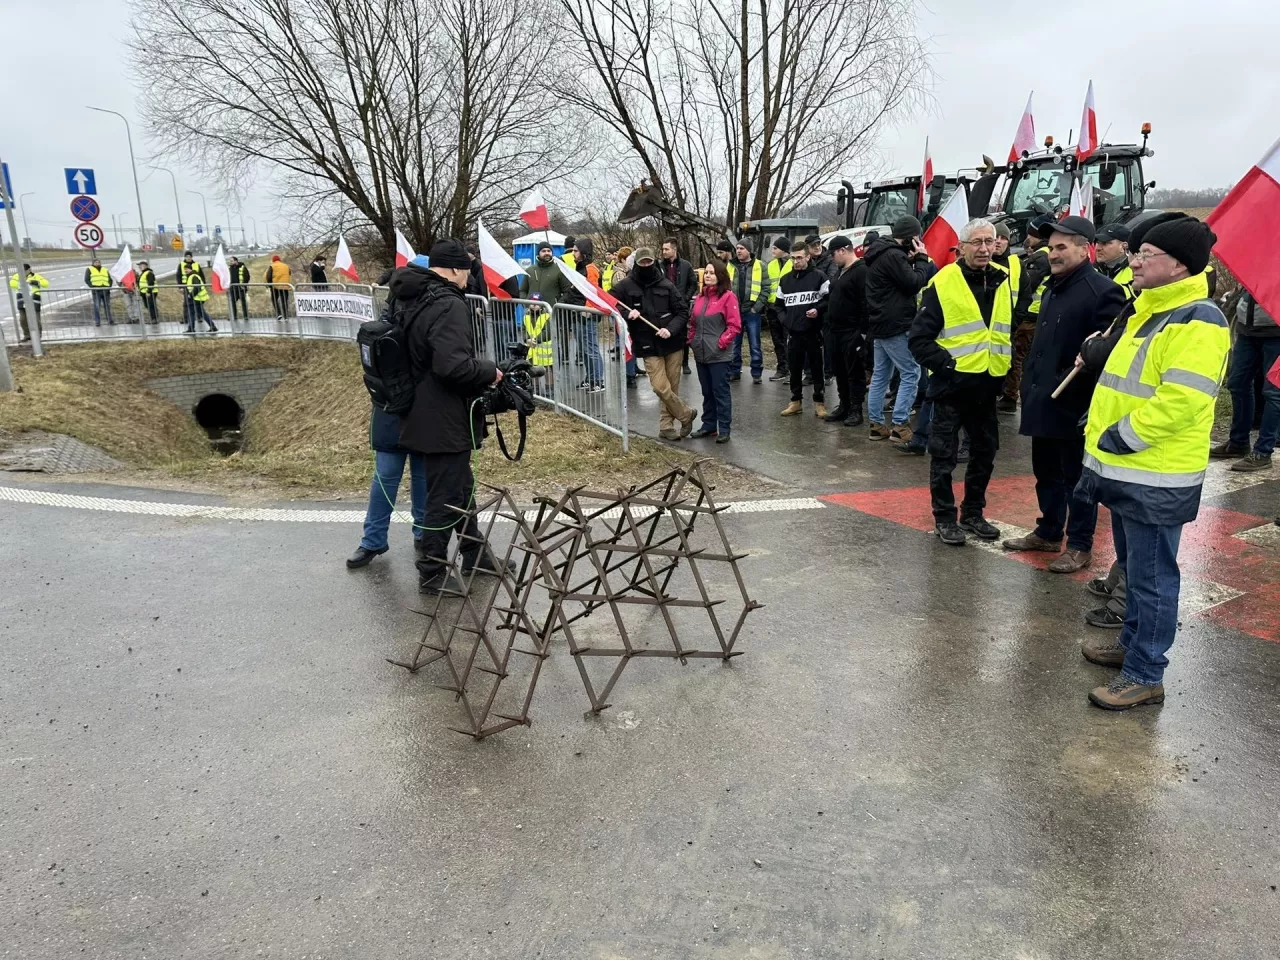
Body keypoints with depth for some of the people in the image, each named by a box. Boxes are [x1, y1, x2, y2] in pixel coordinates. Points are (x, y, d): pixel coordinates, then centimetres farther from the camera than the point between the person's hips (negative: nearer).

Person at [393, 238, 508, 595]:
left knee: (461, 486, 22)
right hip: (445, 420, -10)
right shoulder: (448, 305, -22)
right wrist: (489, 372, -16)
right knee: (445, 496, 2)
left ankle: (474, 553, 37)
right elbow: (453, 365, -32)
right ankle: (432, 573, 14)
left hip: (426, 413, 10)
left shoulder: (414, 300, 9)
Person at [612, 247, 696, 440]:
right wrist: (627, 314, -17)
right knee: (661, 388, -9)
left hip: (672, 343, 1)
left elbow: (683, 311, 0)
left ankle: (666, 426, 20)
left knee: (672, 387, 6)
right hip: (648, 346, -1)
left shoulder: (666, 285, 0)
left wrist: (671, 329, -16)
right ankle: (686, 414, 14)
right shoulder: (625, 287, -2)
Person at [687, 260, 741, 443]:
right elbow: (693, 322, 20)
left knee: (721, 392, -1)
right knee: (707, 392, 14)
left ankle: (724, 429, 5)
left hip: (720, 354, -7)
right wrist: (692, 340, 7)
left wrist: (721, 342, -16)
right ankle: (708, 425, 23)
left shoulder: (728, 296, -8)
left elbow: (735, 326, -12)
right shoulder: (700, 297, 13)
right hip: (701, 354, 7)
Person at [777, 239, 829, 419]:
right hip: (793, 332, 4)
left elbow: (829, 299, -1)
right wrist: (784, 320, 3)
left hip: (813, 331, -4)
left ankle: (819, 402, 11)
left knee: (817, 367, 4)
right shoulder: (785, 279, 12)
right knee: (794, 368, 9)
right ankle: (796, 401, 20)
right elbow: (779, 303, 18)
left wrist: (818, 310, -17)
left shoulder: (818, 277, -2)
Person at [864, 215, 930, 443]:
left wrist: (912, 261, 6)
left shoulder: (881, 253, 14)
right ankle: (899, 426, -5)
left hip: (880, 324, 10)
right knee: (911, 374, -5)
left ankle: (877, 424, 15)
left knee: (880, 375, 11)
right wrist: (921, 258, -4)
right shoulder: (893, 256, -17)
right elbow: (914, 283, -16)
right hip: (895, 325, -10)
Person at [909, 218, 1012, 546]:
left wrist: (1004, 364, 8)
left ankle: (973, 513, 28)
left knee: (985, 452, 14)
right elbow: (919, 338, -11)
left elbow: (1012, 326, 20)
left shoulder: (1004, 280, 8)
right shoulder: (943, 283, -10)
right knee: (944, 455, 2)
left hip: (988, 386, 6)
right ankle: (945, 518, 15)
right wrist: (945, 364, -16)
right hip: (952, 384, -6)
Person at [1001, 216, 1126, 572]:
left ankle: (1079, 545, 14)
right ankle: (1048, 532, 33)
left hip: (1074, 406, -9)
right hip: (1043, 403, 9)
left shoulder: (1102, 291, -14)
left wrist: (1068, 384, -23)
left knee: (1077, 477, 3)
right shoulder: (1052, 289, 16)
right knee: (1046, 473, 18)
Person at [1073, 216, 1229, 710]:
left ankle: (1145, 675, 9)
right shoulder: (1147, 310, 14)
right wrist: (1102, 434, 17)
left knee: (1151, 577, 0)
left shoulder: (1196, 321, -18)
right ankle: (1133, 641, 37)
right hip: (1125, 470, 10)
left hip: (1155, 478, -10)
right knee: (1133, 567, 22)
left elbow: (1180, 400, -26)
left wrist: (1119, 438, -19)